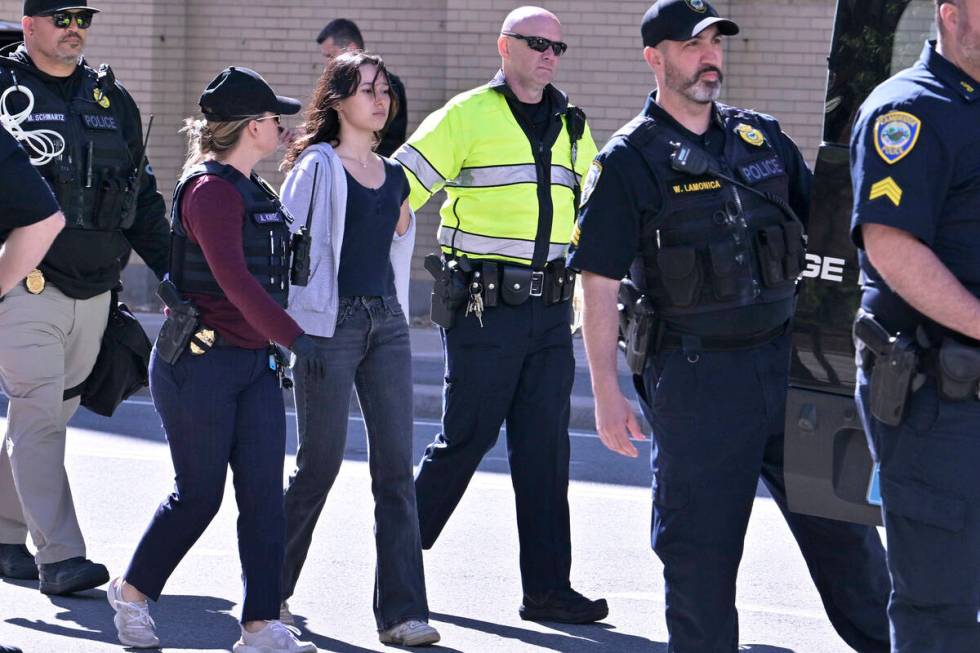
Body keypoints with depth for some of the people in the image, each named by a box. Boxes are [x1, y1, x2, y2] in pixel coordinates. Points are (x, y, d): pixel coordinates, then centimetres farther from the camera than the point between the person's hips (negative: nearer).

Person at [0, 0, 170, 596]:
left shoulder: (112, 100, 15)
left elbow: (143, 195, 20)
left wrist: (174, 270, 13)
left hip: (94, 292, 5)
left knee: (50, 414, 11)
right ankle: (60, 557, -13)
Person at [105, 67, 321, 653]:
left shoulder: (257, 192, 14)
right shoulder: (210, 190, -15)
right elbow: (232, 277, -26)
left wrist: (276, 351, 21)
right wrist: (292, 337, -32)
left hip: (256, 363, 8)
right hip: (200, 362, -8)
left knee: (265, 495, -1)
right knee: (199, 494, 1)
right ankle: (132, 592, 23)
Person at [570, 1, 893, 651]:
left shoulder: (761, 136, 11)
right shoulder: (630, 160, -4)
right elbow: (599, 287, -5)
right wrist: (607, 393, -9)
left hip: (786, 358, 4)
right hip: (697, 375, -4)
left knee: (840, 520, 9)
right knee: (700, 547, 1)